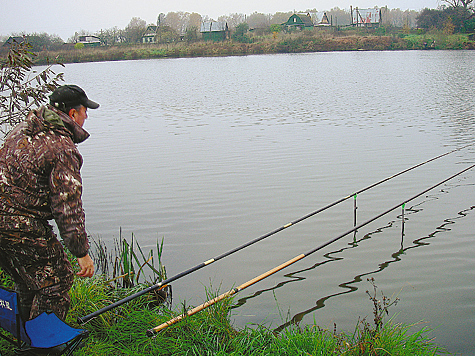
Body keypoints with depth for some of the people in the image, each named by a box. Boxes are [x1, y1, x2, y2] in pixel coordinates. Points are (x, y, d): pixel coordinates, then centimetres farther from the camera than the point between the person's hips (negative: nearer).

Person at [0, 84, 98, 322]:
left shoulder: (22, 129, 12)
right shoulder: (62, 149, -16)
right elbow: (67, 205, -19)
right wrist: (82, 252, -14)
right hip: (21, 226, -10)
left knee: (28, 282, 24)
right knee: (56, 280, 4)